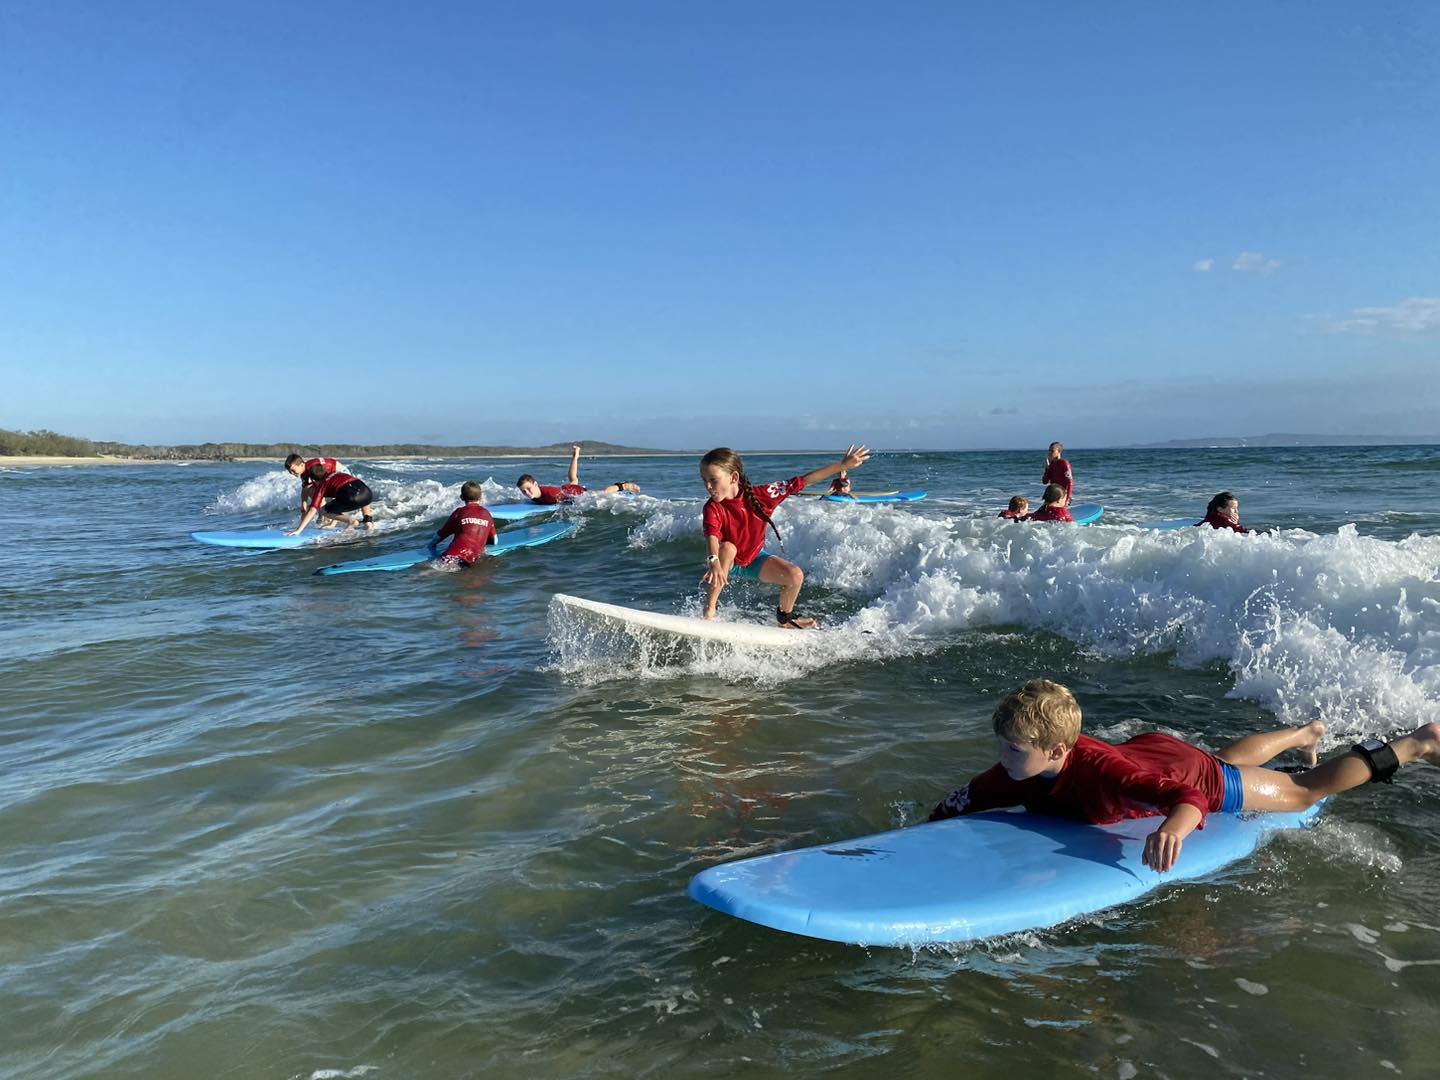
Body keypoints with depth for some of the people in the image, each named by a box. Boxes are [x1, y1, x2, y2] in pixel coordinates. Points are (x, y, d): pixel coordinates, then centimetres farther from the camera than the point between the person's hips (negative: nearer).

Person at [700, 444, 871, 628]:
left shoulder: (759, 496, -22)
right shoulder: (713, 508, -27)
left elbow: (801, 482, -18)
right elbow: (712, 536, -45)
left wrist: (842, 465, -17)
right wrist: (714, 563, -67)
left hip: (754, 558, 3)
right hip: (726, 562, -3)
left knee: (796, 576, -15)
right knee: (728, 547, -36)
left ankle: (785, 619, 15)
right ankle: (709, 609, -26)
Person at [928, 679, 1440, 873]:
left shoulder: (1101, 772, -46)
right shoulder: (1019, 773, -27)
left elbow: (1191, 794, -53)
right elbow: (960, 800, -15)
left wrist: (1175, 825, -73)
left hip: (1200, 780, -6)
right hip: (1152, 749, 6)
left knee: (1305, 791, 14)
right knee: (1225, 756, 36)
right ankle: (1304, 732, 66)